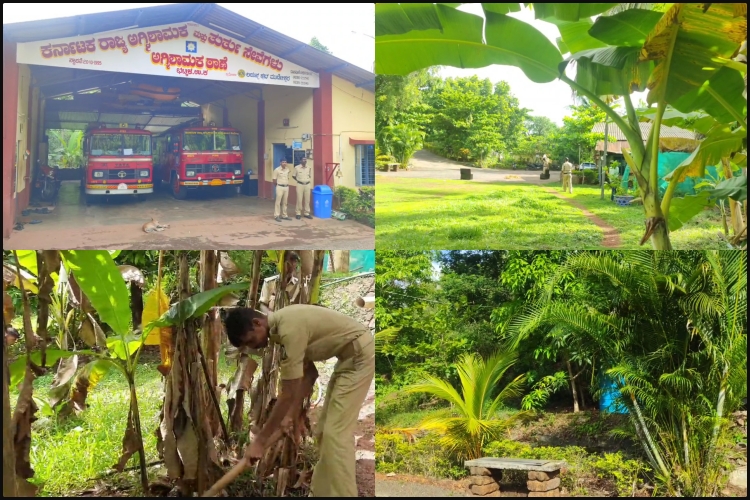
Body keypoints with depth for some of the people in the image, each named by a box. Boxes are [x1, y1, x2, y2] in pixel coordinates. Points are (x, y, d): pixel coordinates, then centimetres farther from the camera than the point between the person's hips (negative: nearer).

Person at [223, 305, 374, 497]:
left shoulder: (289, 330, -26)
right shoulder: (282, 324, 4)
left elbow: (288, 395, -23)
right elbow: (308, 373, 12)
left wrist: (261, 440, -17)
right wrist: (288, 415, 10)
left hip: (361, 354, -10)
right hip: (348, 356, 10)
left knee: (336, 432, -13)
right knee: (324, 430, 13)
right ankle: (321, 491, 21)